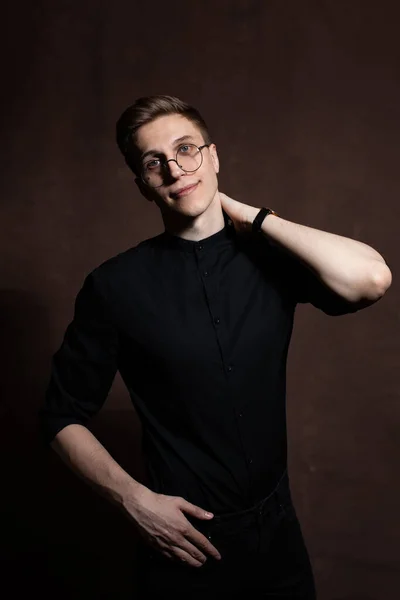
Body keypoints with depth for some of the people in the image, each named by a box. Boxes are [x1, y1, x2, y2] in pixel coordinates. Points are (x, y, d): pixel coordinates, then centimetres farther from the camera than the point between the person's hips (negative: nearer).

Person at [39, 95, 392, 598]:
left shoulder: (271, 258, -5)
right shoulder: (115, 285, -10)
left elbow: (370, 280, -25)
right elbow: (63, 418, -2)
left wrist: (251, 215, -16)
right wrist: (135, 499, -14)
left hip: (277, 530, 3)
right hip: (182, 542, -2)